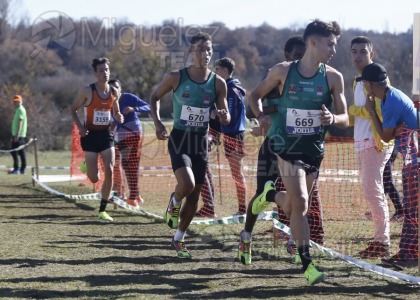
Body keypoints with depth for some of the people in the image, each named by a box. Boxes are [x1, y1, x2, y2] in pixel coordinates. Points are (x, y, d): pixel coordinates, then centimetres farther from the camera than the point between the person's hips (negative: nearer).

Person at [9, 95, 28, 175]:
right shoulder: (18, 110, 19)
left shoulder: (20, 110, -11)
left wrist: (17, 135, -25)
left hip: (18, 135, -10)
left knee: (14, 151, -11)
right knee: (21, 152, 8)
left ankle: (16, 169, -11)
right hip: (16, 134, 10)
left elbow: (20, 123, -19)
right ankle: (22, 169, 9)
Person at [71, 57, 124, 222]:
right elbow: (74, 109, 1)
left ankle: (102, 210, -2)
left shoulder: (114, 92, 3)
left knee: (109, 171, -12)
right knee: (94, 178, -5)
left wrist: (119, 117, -6)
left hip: (106, 134, 3)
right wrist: (80, 126, -15)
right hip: (91, 135, -3)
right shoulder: (88, 91, -8)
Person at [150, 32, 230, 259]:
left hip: (201, 142, 4)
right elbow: (155, 97, 7)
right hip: (179, 138, -3)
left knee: (194, 194, 7)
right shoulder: (176, 78, -8)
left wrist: (224, 116, -18)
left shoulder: (218, 83, -2)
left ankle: (178, 239, 24)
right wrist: (157, 122, -8)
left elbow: (226, 117, 6)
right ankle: (174, 203, 11)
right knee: (187, 184, -25)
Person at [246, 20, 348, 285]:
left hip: (315, 150, 3)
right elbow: (255, 96, 9)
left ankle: (270, 196, 46)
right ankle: (307, 264, -5)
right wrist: (261, 117, -10)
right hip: (288, 147, -3)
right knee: (300, 203, -15)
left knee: (293, 207, 13)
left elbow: (345, 120, -2)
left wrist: (332, 118, -24)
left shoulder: (333, 77, -4)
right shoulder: (283, 71, -6)